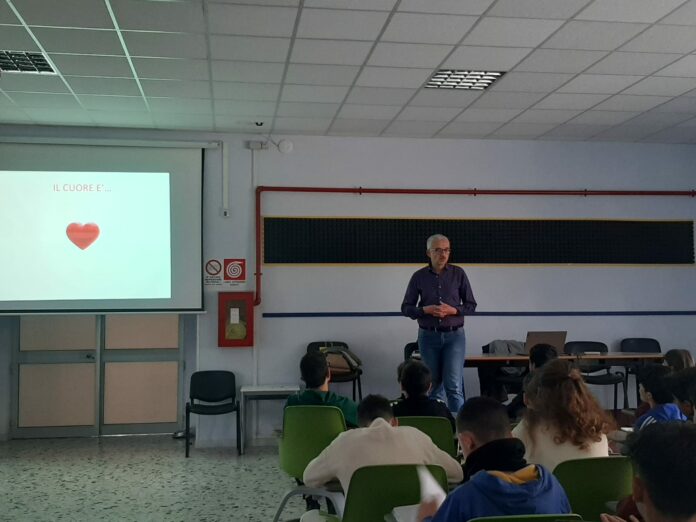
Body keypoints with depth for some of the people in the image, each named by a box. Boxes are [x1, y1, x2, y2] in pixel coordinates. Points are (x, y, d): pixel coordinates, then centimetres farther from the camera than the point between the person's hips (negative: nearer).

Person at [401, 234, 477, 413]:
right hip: (428, 336, 1)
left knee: (454, 385, -8)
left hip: (454, 335, -1)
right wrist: (426, 310, -13)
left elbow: (471, 305, 5)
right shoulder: (419, 277, 1)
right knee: (434, 384, 10)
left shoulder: (458, 274, 1)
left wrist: (453, 310, -13)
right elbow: (406, 308, 4)